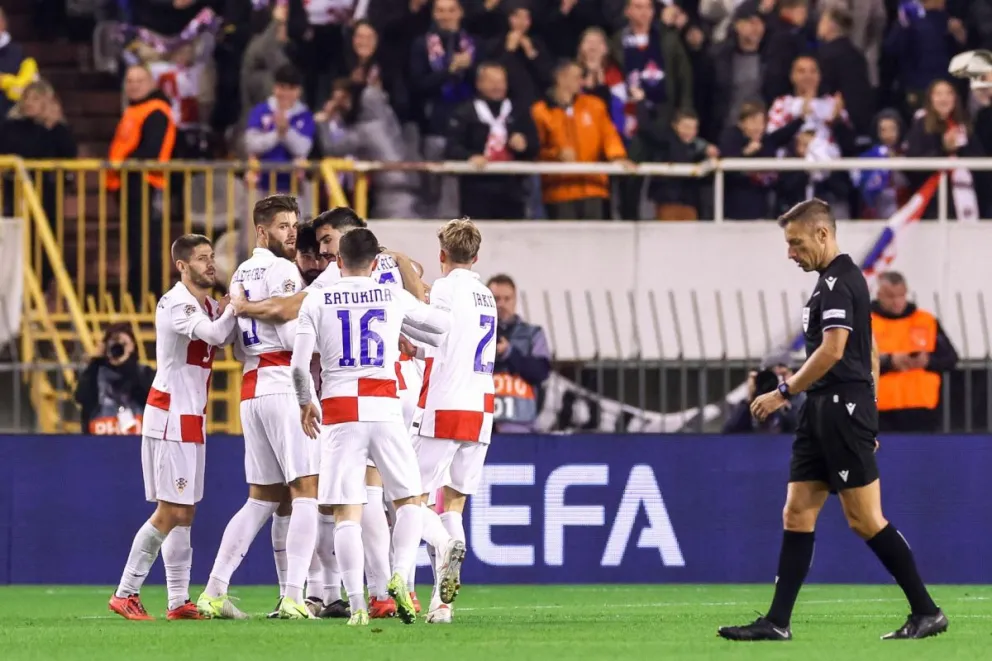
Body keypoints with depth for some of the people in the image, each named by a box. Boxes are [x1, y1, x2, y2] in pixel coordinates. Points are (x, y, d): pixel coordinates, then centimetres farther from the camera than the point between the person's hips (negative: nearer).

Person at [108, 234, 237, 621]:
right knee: (170, 513, -10)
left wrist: (231, 311, -5)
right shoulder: (175, 305, -14)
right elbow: (214, 334, -28)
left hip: (192, 420, 9)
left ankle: (179, 602, 10)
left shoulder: (209, 306, 14)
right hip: (170, 417, -9)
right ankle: (126, 594, -5)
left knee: (184, 513, 8)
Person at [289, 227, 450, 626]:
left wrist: (305, 404, 16)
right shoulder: (393, 297, 7)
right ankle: (400, 575, -10)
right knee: (409, 501, 14)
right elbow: (443, 324, 22)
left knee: (346, 513, -1)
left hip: (340, 413, -1)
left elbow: (299, 365, -2)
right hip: (385, 410, 1)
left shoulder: (317, 302, 3)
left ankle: (356, 604, -11)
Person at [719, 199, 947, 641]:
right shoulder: (844, 278, 18)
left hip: (842, 408, -10)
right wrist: (866, 417, 25)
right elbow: (870, 352, 24)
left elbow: (833, 349, -23)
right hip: (823, 412, 10)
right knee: (797, 515, 6)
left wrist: (784, 392, -17)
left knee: (864, 518, -7)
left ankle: (927, 612, -1)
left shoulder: (837, 281, -13)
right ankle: (777, 622, 4)